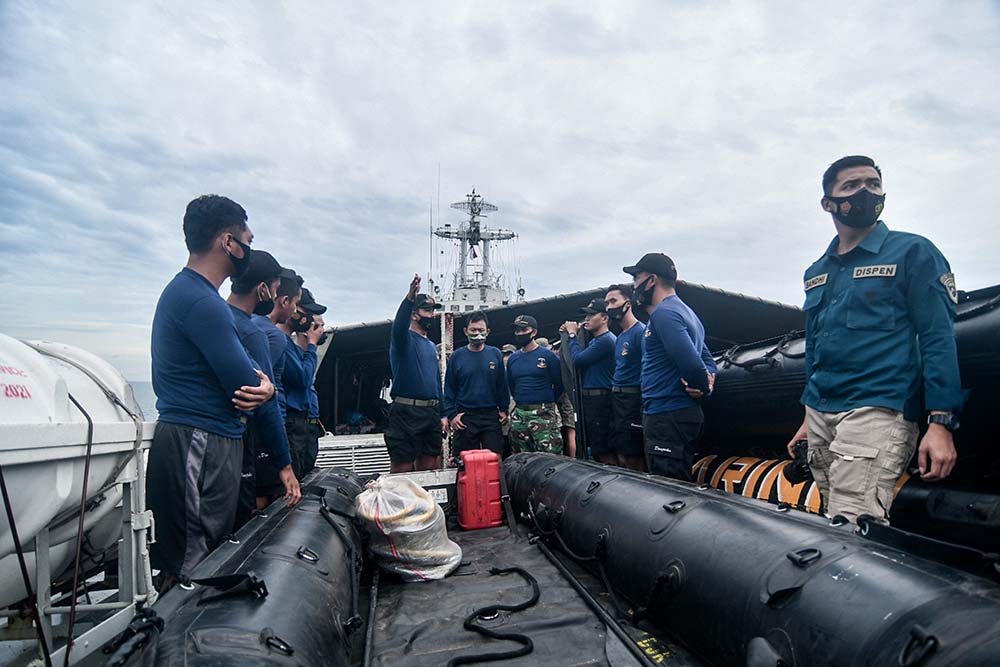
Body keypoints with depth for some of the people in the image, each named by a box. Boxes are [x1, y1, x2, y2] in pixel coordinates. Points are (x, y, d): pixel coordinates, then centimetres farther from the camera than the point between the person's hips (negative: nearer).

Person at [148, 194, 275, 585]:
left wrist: (259, 384, -4)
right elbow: (245, 385, -18)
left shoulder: (186, 291, 17)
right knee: (191, 568, -1)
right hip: (201, 444, -10)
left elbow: (230, 367, 18)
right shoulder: (201, 301, -17)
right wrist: (263, 387, 6)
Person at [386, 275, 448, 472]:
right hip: (406, 412, -7)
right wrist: (410, 298, -43)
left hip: (431, 414, 7)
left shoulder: (431, 346, 20)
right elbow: (398, 326, -27)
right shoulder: (405, 339, -2)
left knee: (430, 469, 10)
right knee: (403, 469, -5)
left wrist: (442, 415, 18)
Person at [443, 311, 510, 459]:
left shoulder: (496, 354, 4)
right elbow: (449, 388, 2)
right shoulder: (457, 356, 1)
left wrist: (504, 409, 5)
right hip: (465, 417, -1)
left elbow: (502, 385, 9)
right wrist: (451, 414, -5)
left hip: (491, 416, 1)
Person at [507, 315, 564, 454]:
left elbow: (559, 384, -1)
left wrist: (547, 403, 6)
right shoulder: (513, 358, 10)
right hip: (519, 414, 5)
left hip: (543, 414, -5)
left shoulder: (548, 356, -5)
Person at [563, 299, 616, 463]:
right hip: (590, 398, 10)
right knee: (596, 449, 17)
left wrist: (572, 335, -3)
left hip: (600, 400, -10)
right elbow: (582, 361, 19)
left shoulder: (605, 340, -15)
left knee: (604, 452, -9)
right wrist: (570, 334, 9)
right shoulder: (595, 340, 18)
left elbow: (577, 360, -16)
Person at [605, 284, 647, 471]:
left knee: (633, 459, -6)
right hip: (617, 399, 9)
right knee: (621, 457, 13)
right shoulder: (619, 337, 18)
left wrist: (644, 405, -23)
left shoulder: (641, 331, -11)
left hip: (633, 399, -9)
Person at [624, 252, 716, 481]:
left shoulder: (664, 313, -15)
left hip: (668, 419, -11)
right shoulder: (684, 311, 19)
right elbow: (707, 358, 23)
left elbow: (690, 362, -25)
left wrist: (703, 387, -5)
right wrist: (709, 380, 3)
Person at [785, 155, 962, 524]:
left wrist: (941, 423, -15)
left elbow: (938, 339, -6)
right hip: (820, 415, 6)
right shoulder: (816, 272, 18)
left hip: (876, 412, -6)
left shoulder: (912, 252, 2)